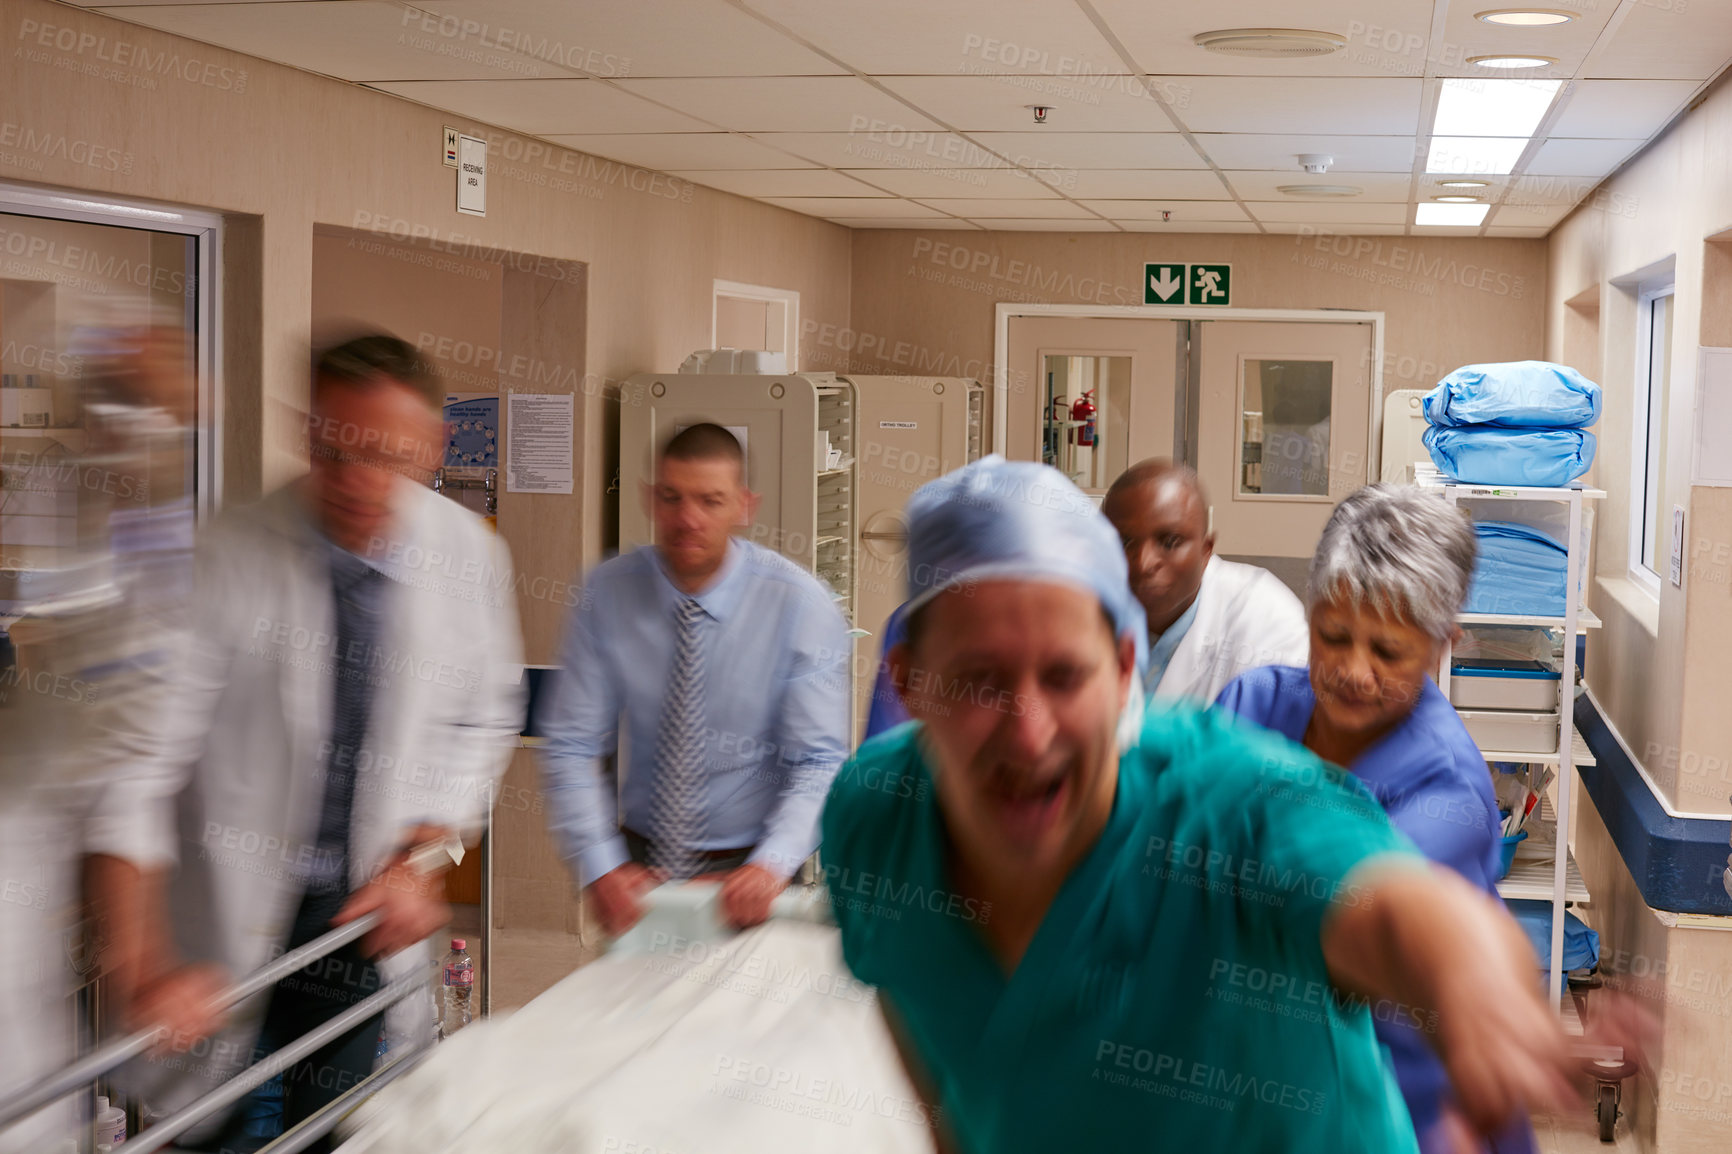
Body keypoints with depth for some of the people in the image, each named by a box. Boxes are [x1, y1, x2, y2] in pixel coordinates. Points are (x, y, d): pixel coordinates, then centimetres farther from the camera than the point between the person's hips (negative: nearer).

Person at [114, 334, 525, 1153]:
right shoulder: (232, 554, -17)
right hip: (229, 908, -2)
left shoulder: (470, 556, -6)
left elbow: (482, 722, 6)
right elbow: (146, 739, -20)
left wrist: (419, 861, -6)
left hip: (365, 911, 2)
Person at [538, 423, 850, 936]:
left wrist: (771, 866, -31)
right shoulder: (606, 592, -8)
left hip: (748, 873, -2)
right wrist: (600, 867, -20)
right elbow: (571, 745, -7)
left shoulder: (802, 604, -13)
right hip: (639, 862, 2)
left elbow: (819, 763, -15)